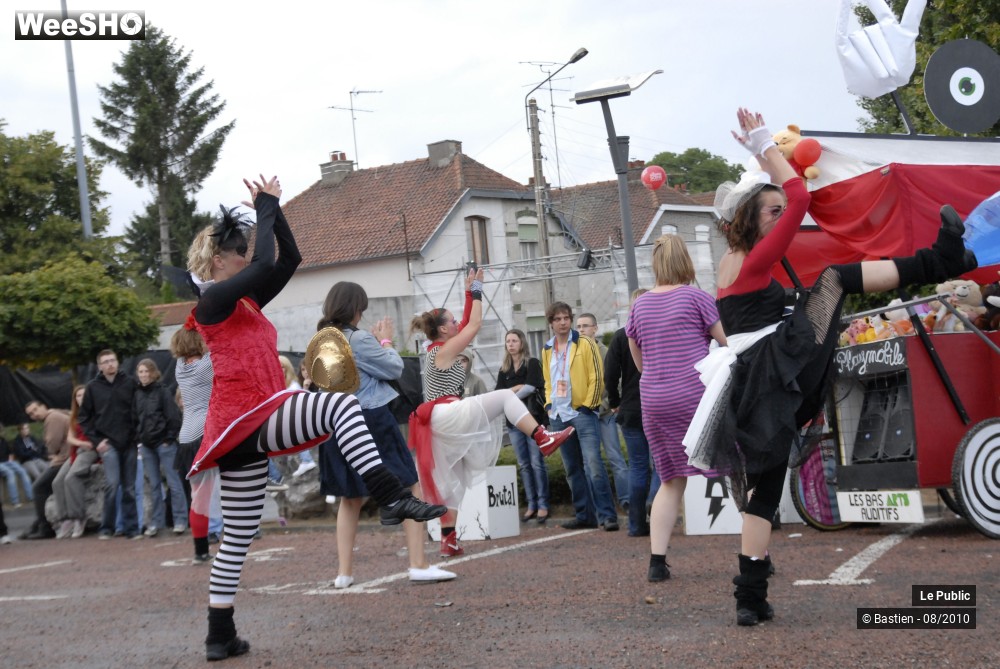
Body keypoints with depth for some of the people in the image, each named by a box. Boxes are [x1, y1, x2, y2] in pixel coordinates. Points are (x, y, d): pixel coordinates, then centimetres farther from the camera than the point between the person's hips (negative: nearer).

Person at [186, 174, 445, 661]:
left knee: (238, 535, 10)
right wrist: (265, 209, -5)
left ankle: (220, 637, 16)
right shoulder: (213, 300, -6)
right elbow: (266, 265, -18)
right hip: (247, 421, -9)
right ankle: (391, 498, -35)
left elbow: (289, 260, 18)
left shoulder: (245, 302, 18)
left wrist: (274, 209, 12)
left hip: (257, 422, 9)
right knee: (340, 406, -25)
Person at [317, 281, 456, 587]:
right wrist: (386, 340, 9)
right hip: (371, 420, -7)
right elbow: (394, 369, -5)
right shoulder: (359, 339, -15)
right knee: (409, 487, 2)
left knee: (350, 497, 17)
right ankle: (419, 564, -4)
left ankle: (344, 572, 12)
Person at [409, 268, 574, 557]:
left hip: (438, 423, 10)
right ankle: (543, 438, -18)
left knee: (451, 481, 9)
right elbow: (474, 325, -4)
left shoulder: (437, 350, 19)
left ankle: (448, 539, 7)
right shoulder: (445, 350, -6)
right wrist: (476, 292, 6)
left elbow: (467, 324, 25)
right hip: (447, 414, -10)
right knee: (506, 397, -8)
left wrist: (470, 293, 24)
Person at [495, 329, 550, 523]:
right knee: (523, 465, 5)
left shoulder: (532, 363, 0)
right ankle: (531, 505, 8)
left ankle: (543, 505, -6)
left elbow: (530, 388, -12)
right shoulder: (504, 369, 15)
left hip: (533, 417, -5)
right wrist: (517, 388, -9)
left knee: (537, 462, -8)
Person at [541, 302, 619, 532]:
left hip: (582, 412, -6)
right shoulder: (547, 350, 13)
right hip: (559, 416, 6)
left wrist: (588, 405, -11)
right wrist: (549, 403, 8)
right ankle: (584, 515, 15)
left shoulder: (585, 344, -3)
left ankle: (607, 515, -14)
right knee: (572, 469, 9)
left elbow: (597, 377, -7)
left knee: (593, 464, -15)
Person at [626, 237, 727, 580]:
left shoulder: (639, 305, 12)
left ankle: (657, 562, 5)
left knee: (672, 480, 14)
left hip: (654, 400, 5)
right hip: (697, 394, -5)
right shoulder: (696, 297, -2)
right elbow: (731, 344, -1)